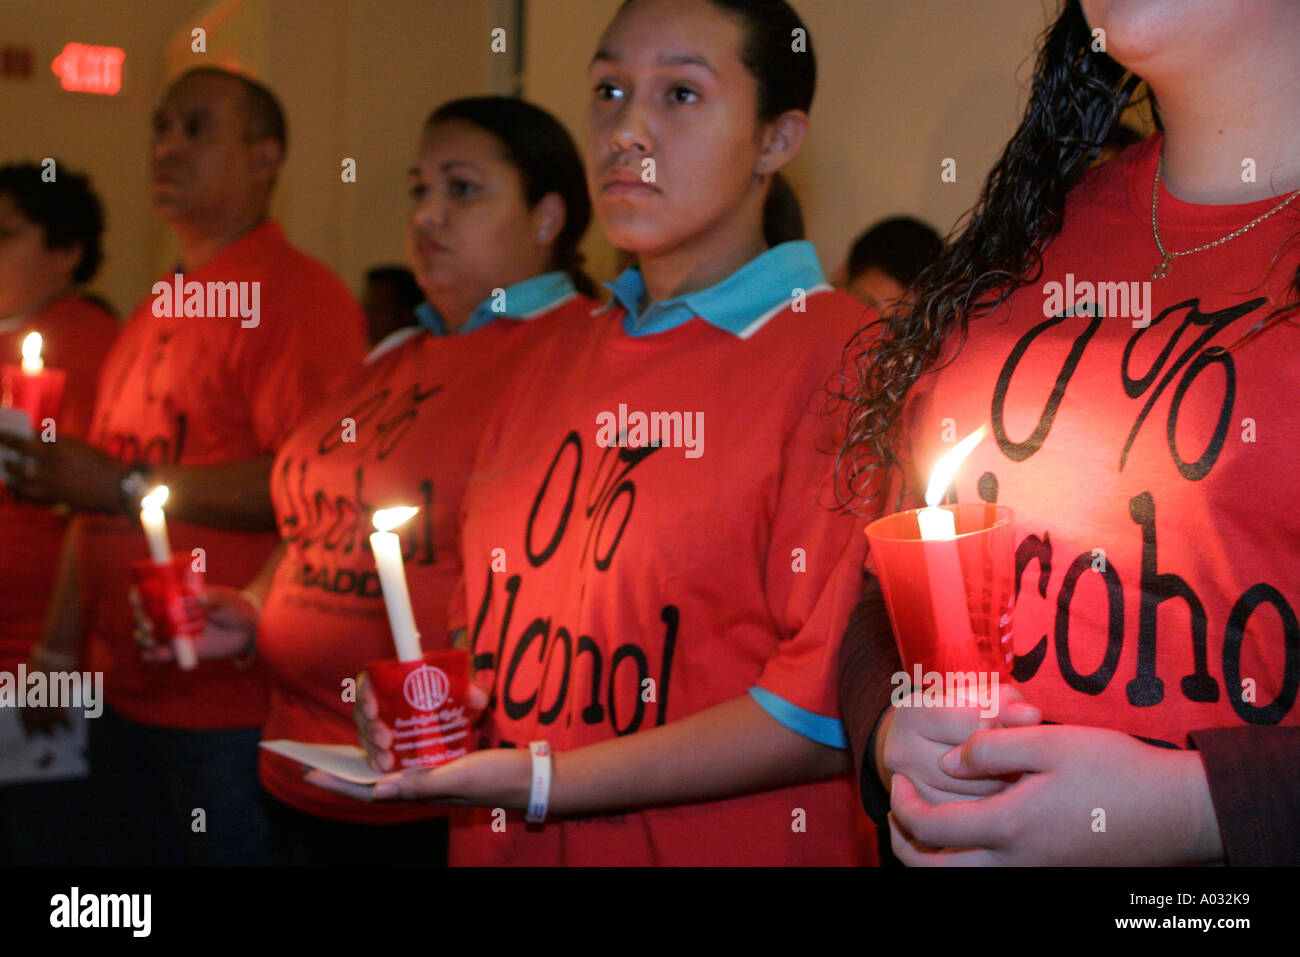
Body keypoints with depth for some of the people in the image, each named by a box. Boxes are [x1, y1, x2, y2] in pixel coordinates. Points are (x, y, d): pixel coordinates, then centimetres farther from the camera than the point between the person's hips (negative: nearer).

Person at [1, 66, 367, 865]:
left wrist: (125, 486, -19)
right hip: (127, 694, 9)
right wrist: (69, 629, 15)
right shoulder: (158, 307, 16)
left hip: (232, 707, -8)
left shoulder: (298, 294, -12)